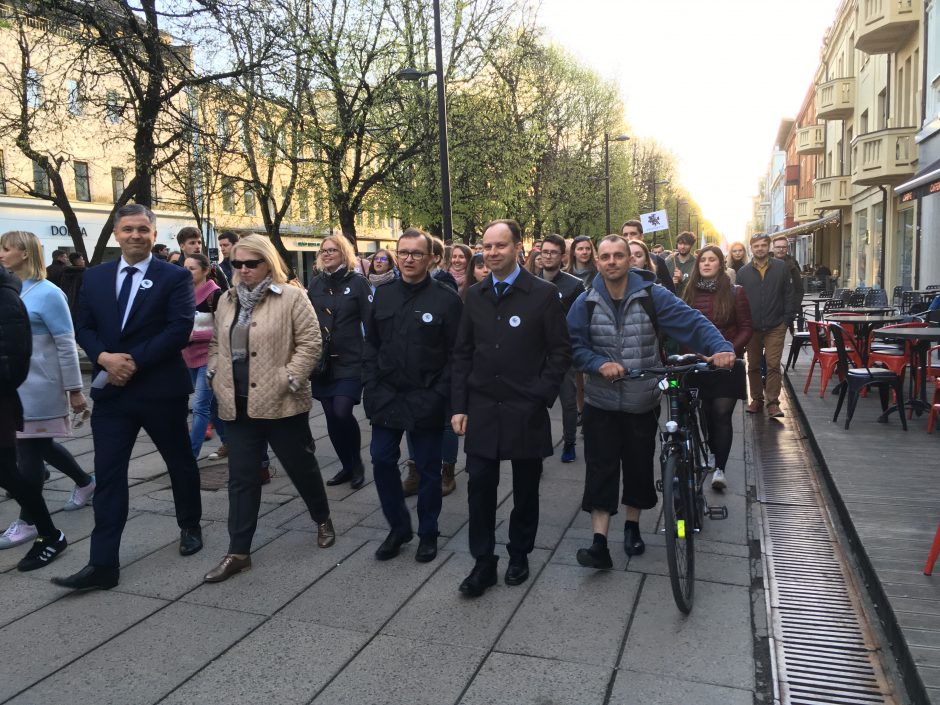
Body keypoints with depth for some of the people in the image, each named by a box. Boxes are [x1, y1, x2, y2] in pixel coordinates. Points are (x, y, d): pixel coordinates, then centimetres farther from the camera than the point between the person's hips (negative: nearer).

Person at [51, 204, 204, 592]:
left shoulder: (175, 277, -5)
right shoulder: (94, 277, 9)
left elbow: (179, 329, -15)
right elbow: (83, 326, 8)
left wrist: (134, 360, -19)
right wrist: (104, 358, -12)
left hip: (161, 389, -3)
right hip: (111, 390, 3)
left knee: (180, 462, 14)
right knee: (108, 475, 1)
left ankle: (190, 527, 37)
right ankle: (103, 564, 5)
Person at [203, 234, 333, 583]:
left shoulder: (292, 297, -7)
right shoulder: (227, 300, 12)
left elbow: (310, 342, -12)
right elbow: (216, 343, 21)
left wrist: (290, 380, -17)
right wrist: (214, 375, 7)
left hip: (280, 403, -5)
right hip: (238, 404, 5)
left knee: (301, 466, 11)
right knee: (241, 477, 7)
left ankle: (323, 520, 36)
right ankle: (238, 552, 15)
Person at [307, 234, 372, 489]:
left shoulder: (357, 282, -4)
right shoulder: (316, 283, 9)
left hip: (350, 361, -5)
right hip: (322, 361, 5)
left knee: (342, 412, -16)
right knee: (331, 417, 7)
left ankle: (357, 462, 9)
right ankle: (347, 466, 24)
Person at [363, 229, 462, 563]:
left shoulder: (447, 298, -8)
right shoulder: (383, 294, 7)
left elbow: (456, 354, -9)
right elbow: (371, 344, 11)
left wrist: (438, 396, -13)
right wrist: (372, 388, 3)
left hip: (426, 402, -4)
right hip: (386, 397, 4)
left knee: (428, 468, 8)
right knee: (382, 461, 8)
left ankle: (428, 533, 27)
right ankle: (398, 526, 29)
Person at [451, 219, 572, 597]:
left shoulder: (543, 294, -5)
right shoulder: (475, 295, 7)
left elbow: (560, 352, -3)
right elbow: (462, 353, 9)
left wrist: (541, 397, -11)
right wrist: (459, 406, 3)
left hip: (526, 411, -3)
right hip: (481, 409, 3)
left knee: (525, 488, 11)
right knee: (480, 486, 2)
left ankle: (519, 555, 31)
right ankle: (483, 563, 17)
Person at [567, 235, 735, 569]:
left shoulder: (652, 296, -8)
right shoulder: (585, 303, -4)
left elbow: (692, 322, -14)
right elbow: (575, 346, -3)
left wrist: (721, 348, -30)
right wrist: (600, 364, -21)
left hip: (642, 402, 0)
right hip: (601, 403, 0)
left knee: (639, 467, 14)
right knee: (601, 471, -2)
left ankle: (632, 526, 36)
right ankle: (600, 543, 3)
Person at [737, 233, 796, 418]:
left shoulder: (781, 267, 1)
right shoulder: (743, 272, 5)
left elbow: (789, 294, 1)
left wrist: (787, 319, -5)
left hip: (775, 327, -2)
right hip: (751, 327, 2)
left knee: (773, 365, -6)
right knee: (753, 366, 10)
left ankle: (773, 402, -2)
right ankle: (757, 399, 22)